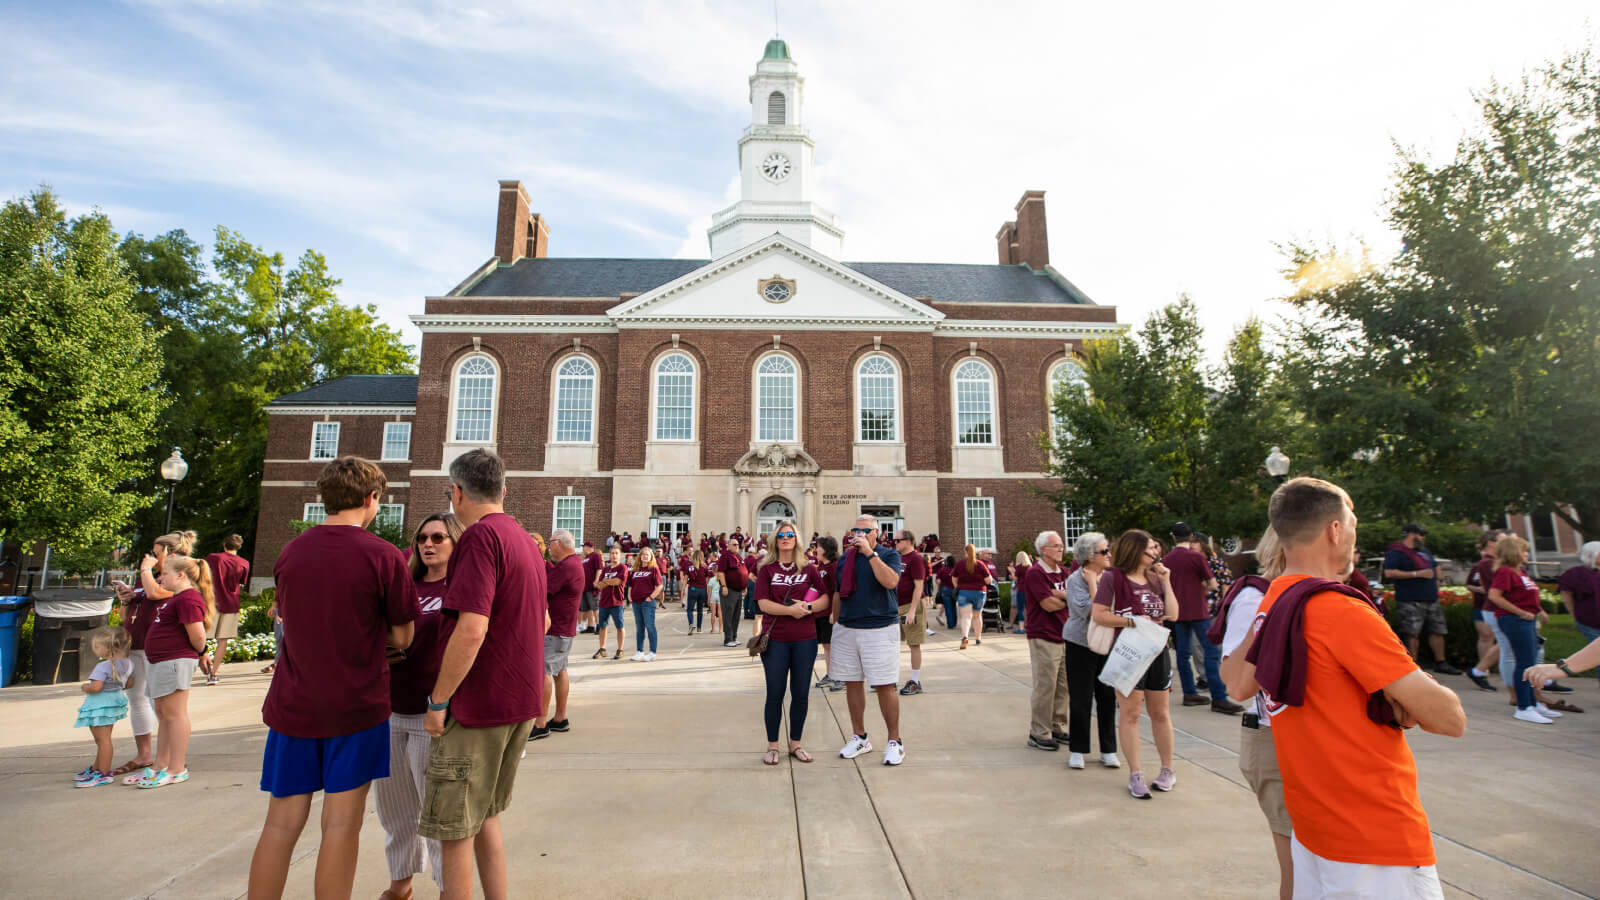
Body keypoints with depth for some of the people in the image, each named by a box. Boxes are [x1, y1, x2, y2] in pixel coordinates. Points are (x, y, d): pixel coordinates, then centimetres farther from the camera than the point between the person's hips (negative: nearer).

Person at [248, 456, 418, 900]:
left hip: (293, 704, 4)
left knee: (281, 824, 13)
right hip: (356, 705, -4)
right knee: (341, 825, 6)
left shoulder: (290, 552, 1)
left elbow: (291, 619, 14)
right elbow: (402, 637, -7)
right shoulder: (384, 556, -13)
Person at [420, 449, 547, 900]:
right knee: (484, 817, 21)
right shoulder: (525, 540, 11)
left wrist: (438, 701, -16)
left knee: (454, 828, 6)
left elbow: (471, 629, -25)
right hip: (522, 701, 9)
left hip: (478, 704, -9)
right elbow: (543, 622, 20)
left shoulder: (480, 536, -17)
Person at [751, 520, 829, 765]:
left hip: (805, 639, 2)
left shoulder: (808, 568, 6)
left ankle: (795, 744, 25)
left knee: (801, 694, 9)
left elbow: (826, 598, 2)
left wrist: (808, 606, -15)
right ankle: (772, 746, 20)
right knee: (775, 693, 5)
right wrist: (790, 610, -20)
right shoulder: (766, 569, 1)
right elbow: (763, 604, -9)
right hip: (775, 639, -2)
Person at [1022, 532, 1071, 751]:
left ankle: (1057, 728, 26)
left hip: (1064, 636, 8)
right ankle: (1038, 733, 7)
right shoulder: (1035, 573, -13)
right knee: (1045, 686, -3)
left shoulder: (1062, 571, 14)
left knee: (1062, 686, 14)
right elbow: (1049, 604, -18)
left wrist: (1056, 594, -15)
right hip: (1044, 637, -8)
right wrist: (1068, 599, -2)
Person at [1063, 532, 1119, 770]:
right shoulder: (1075, 580, -11)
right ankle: (1077, 750, 16)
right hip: (1081, 644, -4)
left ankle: (1108, 750, 22)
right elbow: (1087, 611, -21)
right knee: (1080, 699, 3)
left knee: (1108, 697, 9)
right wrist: (1092, 583, -18)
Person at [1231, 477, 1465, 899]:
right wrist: (1411, 690, 2)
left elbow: (1241, 686, 15)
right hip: (1377, 840, -8)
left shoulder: (1270, 604, 3)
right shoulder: (1343, 612, -22)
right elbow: (1449, 718, -18)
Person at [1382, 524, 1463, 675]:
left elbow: (1436, 566, 37)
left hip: (1431, 599, 8)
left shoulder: (1424, 551, 19)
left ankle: (1440, 663, 24)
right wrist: (1416, 574, -18)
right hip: (1410, 601, -8)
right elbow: (1389, 573, -22)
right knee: (1412, 634, -5)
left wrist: (1437, 580, 18)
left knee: (1437, 631, 12)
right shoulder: (1396, 552, -10)